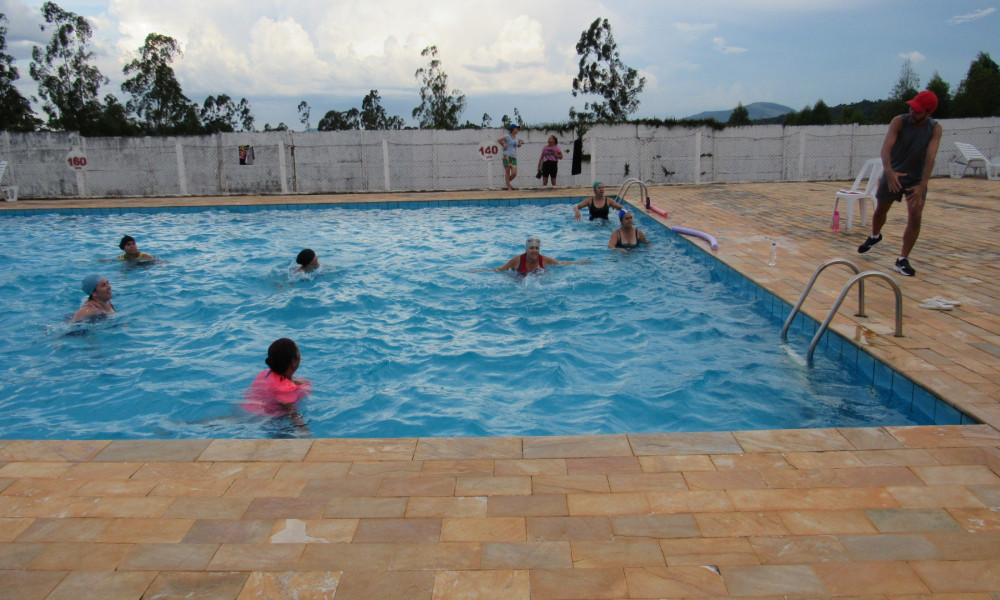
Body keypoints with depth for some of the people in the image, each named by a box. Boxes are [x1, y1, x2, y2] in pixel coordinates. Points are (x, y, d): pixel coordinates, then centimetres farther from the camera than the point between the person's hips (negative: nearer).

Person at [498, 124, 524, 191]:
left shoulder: (516, 137, 18)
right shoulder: (507, 136, -5)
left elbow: (522, 141, 37)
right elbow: (499, 140, -20)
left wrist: (520, 143, 15)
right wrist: (504, 146, -13)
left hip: (514, 157, 6)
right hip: (507, 156, -6)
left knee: (514, 173, -3)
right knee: (507, 172, -1)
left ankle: (508, 183, 21)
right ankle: (509, 186, 4)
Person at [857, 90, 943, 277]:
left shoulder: (935, 129, -18)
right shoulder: (899, 121, -20)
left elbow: (930, 157, -28)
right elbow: (886, 147, -33)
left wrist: (922, 185, -41)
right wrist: (889, 171, -51)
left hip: (916, 179, 0)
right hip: (893, 175, 0)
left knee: (915, 217, -11)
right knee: (880, 210, 14)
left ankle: (902, 260, -3)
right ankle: (874, 237, 47)